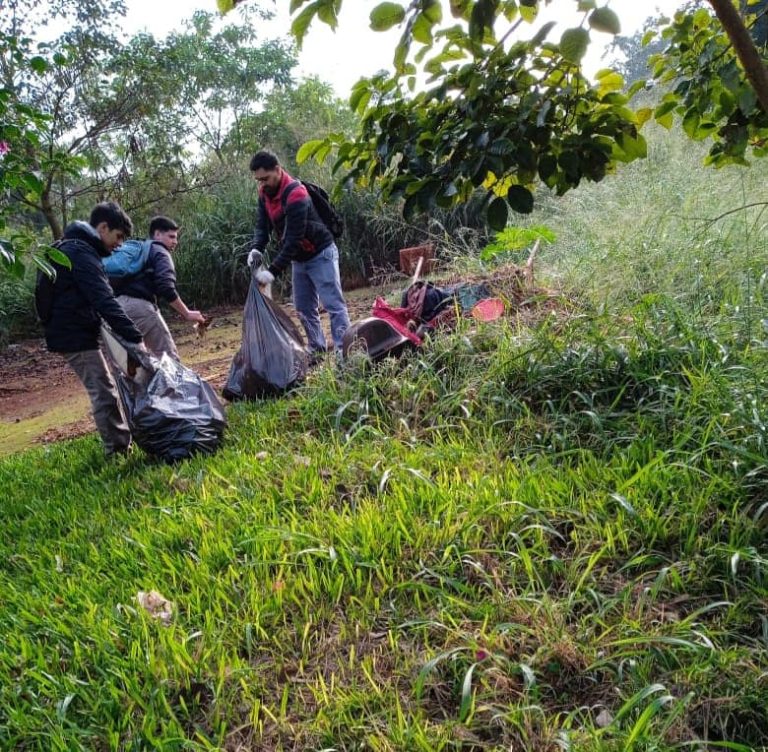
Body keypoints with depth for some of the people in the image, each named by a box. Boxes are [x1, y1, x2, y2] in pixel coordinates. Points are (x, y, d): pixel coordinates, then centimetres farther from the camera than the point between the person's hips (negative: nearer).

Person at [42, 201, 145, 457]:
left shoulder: (73, 248, 16)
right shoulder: (81, 253, -19)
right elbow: (105, 302, -29)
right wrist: (135, 338, -32)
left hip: (73, 332, 11)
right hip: (75, 335, -11)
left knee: (102, 390, 16)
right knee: (104, 392, -7)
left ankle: (122, 441, 26)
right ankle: (118, 451, -1)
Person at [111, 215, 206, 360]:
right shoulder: (160, 252, 5)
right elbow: (166, 288, -13)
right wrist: (187, 314, -10)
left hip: (116, 306, 8)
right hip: (138, 305, -8)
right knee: (168, 356, -5)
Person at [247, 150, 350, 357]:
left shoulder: (295, 194, -28)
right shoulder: (264, 193, -2)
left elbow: (293, 239, -31)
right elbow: (262, 224, 2)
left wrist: (273, 270, -33)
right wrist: (257, 248, -20)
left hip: (320, 254, -8)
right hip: (299, 258, 9)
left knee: (333, 305, -10)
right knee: (304, 309, 9)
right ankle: (317, 351, 17)